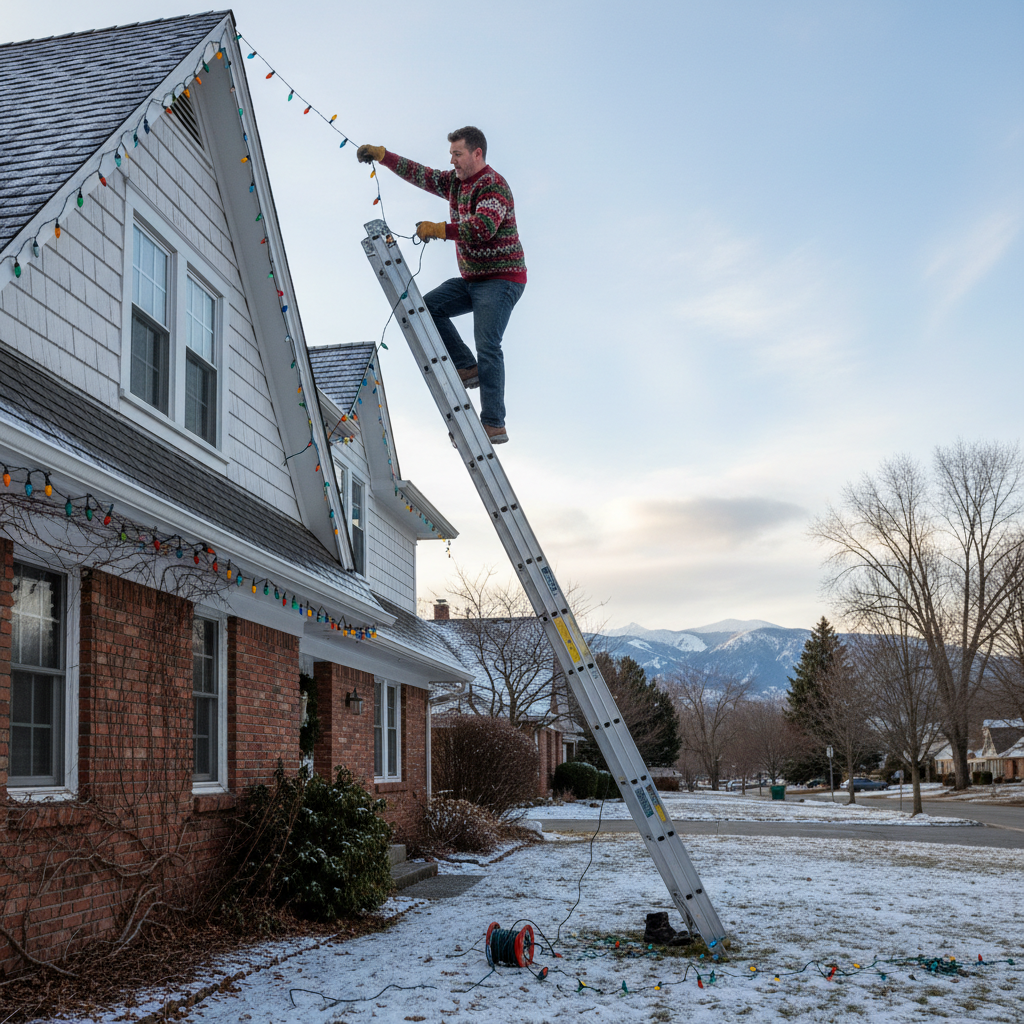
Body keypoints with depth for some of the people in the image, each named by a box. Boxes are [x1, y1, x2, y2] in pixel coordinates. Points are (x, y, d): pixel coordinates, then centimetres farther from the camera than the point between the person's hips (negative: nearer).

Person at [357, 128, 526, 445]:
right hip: (471, 279, 10)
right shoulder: (455, 182, 10)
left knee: (487, 345, -18)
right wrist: (382, 155, 1)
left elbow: (484, 227, -33)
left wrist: (438, 229, -31)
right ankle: (467, 368, 0)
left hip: (502, 279, -10)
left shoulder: (493, 186, -18)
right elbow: (419, 174, 12)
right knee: (428, 307, -1)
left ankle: (494, 424, -18)